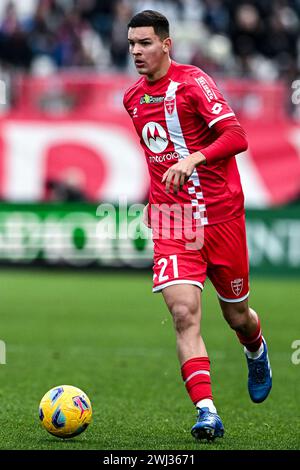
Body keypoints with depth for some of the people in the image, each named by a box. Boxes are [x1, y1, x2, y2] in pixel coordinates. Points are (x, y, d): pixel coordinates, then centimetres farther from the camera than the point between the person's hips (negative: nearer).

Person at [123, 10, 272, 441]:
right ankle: (206, 412, -20)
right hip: (171, 220, 3)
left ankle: (257, 353, 48)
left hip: (221, 214, -3)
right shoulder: (133, 98, 10)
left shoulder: (192, 82, -10)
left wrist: (193, 159, -34)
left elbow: (236, 137, -20)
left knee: (237, 316, 12)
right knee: (184, 313, -17)